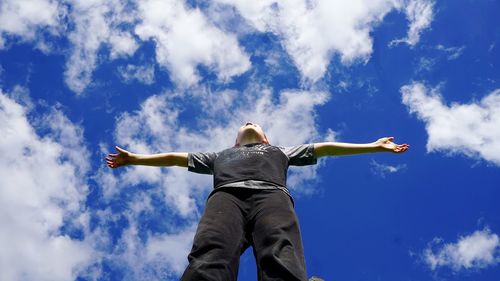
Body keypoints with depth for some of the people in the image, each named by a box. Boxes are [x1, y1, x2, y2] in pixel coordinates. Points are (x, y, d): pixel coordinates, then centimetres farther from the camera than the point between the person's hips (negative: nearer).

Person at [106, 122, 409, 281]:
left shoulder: (279, 152, 45)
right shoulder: (220, 156, 47)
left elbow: (325, 147, 41)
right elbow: (177, 157, 47)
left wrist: (374, 146, 38)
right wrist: (134, 158, 46)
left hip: (271, 196, 0)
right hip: (227, 196, 0)